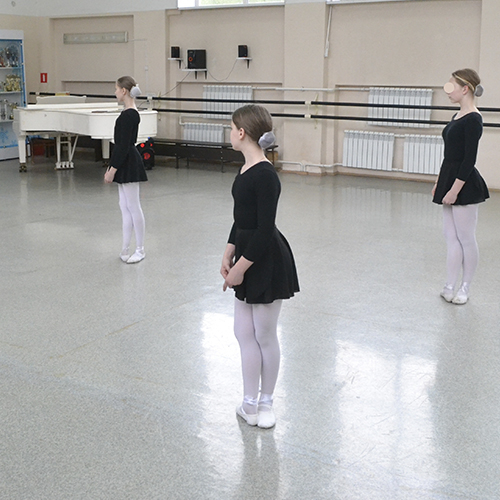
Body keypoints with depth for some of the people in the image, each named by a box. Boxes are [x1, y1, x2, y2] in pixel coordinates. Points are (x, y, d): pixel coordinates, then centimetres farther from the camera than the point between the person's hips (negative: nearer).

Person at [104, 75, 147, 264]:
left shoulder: (128, 115, -19)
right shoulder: (130, 113, 11)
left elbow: (124, 146, -21)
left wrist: (113, 169, -18)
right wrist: (111, 167, 19)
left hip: (128, 164, -10)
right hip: (125, 164, 10)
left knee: (133, 207, -1)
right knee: (125, 207, 12)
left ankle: (140, 249, 9)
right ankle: (126, 248, 19)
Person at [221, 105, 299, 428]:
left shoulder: (265, 176, -22)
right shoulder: (247, 170, 7)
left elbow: (265, 230, -22)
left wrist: (241, 267, -17)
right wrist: (229, 254, 7)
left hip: (267, 263, -9)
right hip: (248, 258, 9)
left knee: (265, 336, 7)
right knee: (244, 333, 13)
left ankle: (265, 402, 26)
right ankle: (250, 403, 26)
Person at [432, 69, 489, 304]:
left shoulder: (473, 120, -15)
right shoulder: (457, 117, 12)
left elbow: (469, 159, -19)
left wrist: (455, 188, -20)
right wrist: (439, 183, 18)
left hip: (465, 185, -9)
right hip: (450, 180, 10)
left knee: (466, 238, 2)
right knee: (451, 236, 10)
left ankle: (464, 288, 14)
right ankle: (450, 286, 16)